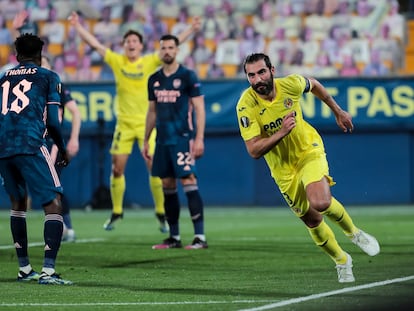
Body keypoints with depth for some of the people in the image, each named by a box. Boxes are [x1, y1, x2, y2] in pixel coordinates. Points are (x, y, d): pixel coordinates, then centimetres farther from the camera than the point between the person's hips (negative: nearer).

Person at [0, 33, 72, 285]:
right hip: (30, 145, -5)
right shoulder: (48, 77, 10)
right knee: (54, 203, -3)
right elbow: (52, 122, 4)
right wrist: (63, 150, 19)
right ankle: (48, 270, -17)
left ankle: (24, 268, 24)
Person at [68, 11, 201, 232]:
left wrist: (191, 30, -13)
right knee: (117, 168, 2)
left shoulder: (150, 62, -1)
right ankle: (116, 212, 17)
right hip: (124, 124, 2)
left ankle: (161, 213, 2)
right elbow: (94, 44, 3)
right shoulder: (117, 61, 3)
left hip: (147, 123, -2)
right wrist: (78, 27, -1)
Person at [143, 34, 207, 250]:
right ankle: (174, 237, 12)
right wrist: (146, 141, 18)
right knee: (167, 186, 6)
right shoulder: (154, 80, 13)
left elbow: (199, 108, -6)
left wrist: (199, 138, -13)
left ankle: (200, 236, -12)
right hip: (162, 141, 6)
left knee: (188, 182, -12)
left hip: (182, 139, -6)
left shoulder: (188, 76, -4)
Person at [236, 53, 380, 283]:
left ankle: (353, 232, 4)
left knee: (320, 203, -27)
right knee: (312, 221, 6)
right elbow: (254, 151, -23)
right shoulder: (246, 106, -22)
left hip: (309, 150, -1)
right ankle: (341, 261, 33)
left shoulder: (291, 84, -17)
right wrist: (282, 132, -36)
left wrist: (338, 112, 19)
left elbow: (313, 85, 8)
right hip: (283, 168, 1)